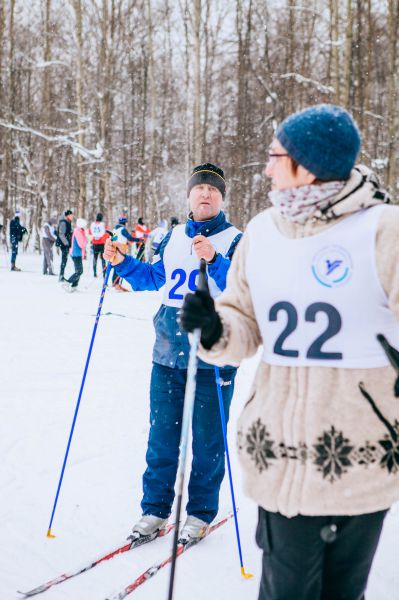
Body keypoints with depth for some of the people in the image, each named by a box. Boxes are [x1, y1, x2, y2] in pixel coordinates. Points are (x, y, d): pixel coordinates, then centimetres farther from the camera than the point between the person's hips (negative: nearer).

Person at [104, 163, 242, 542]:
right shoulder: (173, 238, 13)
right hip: (167, 354, 4)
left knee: (207, 440, 5)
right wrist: (122, 263, 8)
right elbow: (152, 278, 23)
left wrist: (214, 259, -30)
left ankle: (200, 513, 19)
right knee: (162, 434, 9)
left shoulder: (235, 240, -3)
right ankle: (155, 508, 22)